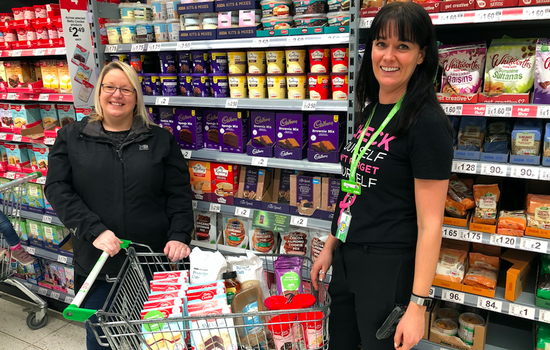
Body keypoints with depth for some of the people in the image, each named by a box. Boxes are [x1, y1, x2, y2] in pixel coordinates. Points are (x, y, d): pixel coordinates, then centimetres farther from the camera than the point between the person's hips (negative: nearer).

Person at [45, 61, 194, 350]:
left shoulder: (160, 140, 4)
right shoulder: (71, 137, 5)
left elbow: (179, 193, 1)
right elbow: (57, 188, -3)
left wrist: (179, 235, -13)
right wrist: (94, 230, -16)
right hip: (95, 262, 1)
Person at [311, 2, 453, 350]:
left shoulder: (428, 123, -16)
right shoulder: (371, 111, 7)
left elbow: (430, 223, -17)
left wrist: (417, 305, -17)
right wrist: (330, 246, 15)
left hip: (390, 268, -7)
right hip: (346, 259, 8)